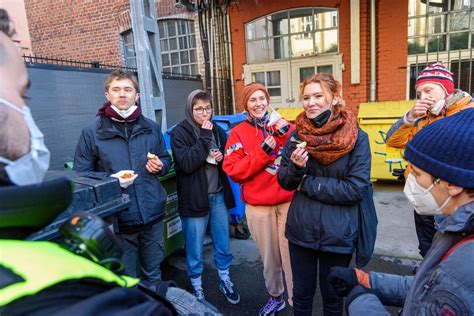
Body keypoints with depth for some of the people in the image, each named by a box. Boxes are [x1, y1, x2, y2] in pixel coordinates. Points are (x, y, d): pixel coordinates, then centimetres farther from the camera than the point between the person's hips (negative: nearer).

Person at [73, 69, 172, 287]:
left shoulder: (151, 128, 7)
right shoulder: (92, 132, -3)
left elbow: (166, 159, 18)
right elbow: (80, 174, -2)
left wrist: (160, 166, -5)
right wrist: (109, 179, -18)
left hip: (153, 213, 3)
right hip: (118, 218, -3)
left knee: (153, 274, 21)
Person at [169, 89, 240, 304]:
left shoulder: (217, 130, 8)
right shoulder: (179, 133, -7)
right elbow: (186, 164, -20)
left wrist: (222, 157, -6)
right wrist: (204, 138, -22)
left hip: (219, 196, 5)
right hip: (194, 199, -4)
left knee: (223, 243, 16)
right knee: (195, 248, 10)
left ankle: (224, 280, 37)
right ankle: (197, 287, 30)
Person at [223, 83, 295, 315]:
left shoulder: (285, 126, 4)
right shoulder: (238, 133, 1)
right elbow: (233, 170, -9)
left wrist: (286, 135, -19)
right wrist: (263, 152, -17)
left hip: (288, 201, 0)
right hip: (258, 206, 0)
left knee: (291, 254, 3)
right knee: (269, 256, 13)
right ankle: (275, 297, 38)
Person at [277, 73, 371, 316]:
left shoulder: (357, 138, -11)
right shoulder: (297, 135, -2)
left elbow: (356, 189, -16)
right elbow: (285, 182, 2)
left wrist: (307, 183, -14)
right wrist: (296, 167, -20)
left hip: (338, 234, -2)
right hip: (300, 230, 3)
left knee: (332, 296, 19)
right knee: (301, 293, 19)